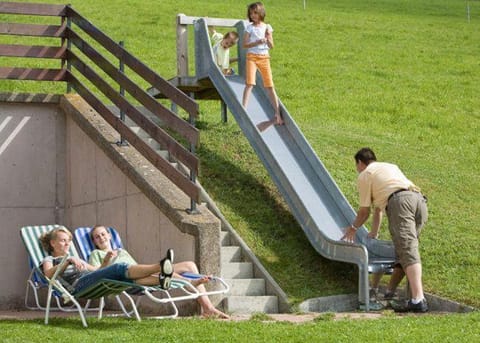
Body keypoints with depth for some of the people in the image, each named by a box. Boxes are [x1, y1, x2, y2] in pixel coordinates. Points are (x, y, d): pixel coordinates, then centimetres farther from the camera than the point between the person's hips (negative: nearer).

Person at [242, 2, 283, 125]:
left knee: (270, 86, 0)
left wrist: (268, 37, -14)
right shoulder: (249, 27, 3)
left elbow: (271, 46, 5)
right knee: (249, 84, -15)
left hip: (264, 57, 2)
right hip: (252, 56, -2)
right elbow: (245, 45, -3)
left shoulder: (267, 27, 8)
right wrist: (257, 42, -16)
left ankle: (277, 114, 0)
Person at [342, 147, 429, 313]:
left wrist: (353, 228, 41)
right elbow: (378, 207, 48)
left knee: (408, 249, -17)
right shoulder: (390, 166, 40)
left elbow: (364, 211, 21)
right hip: (420, 200, 7)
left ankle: (418, 300, -30)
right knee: (404, 248, 18)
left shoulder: (364, 175, 18)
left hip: (400, 201, -7)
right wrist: (374, 233, 55)